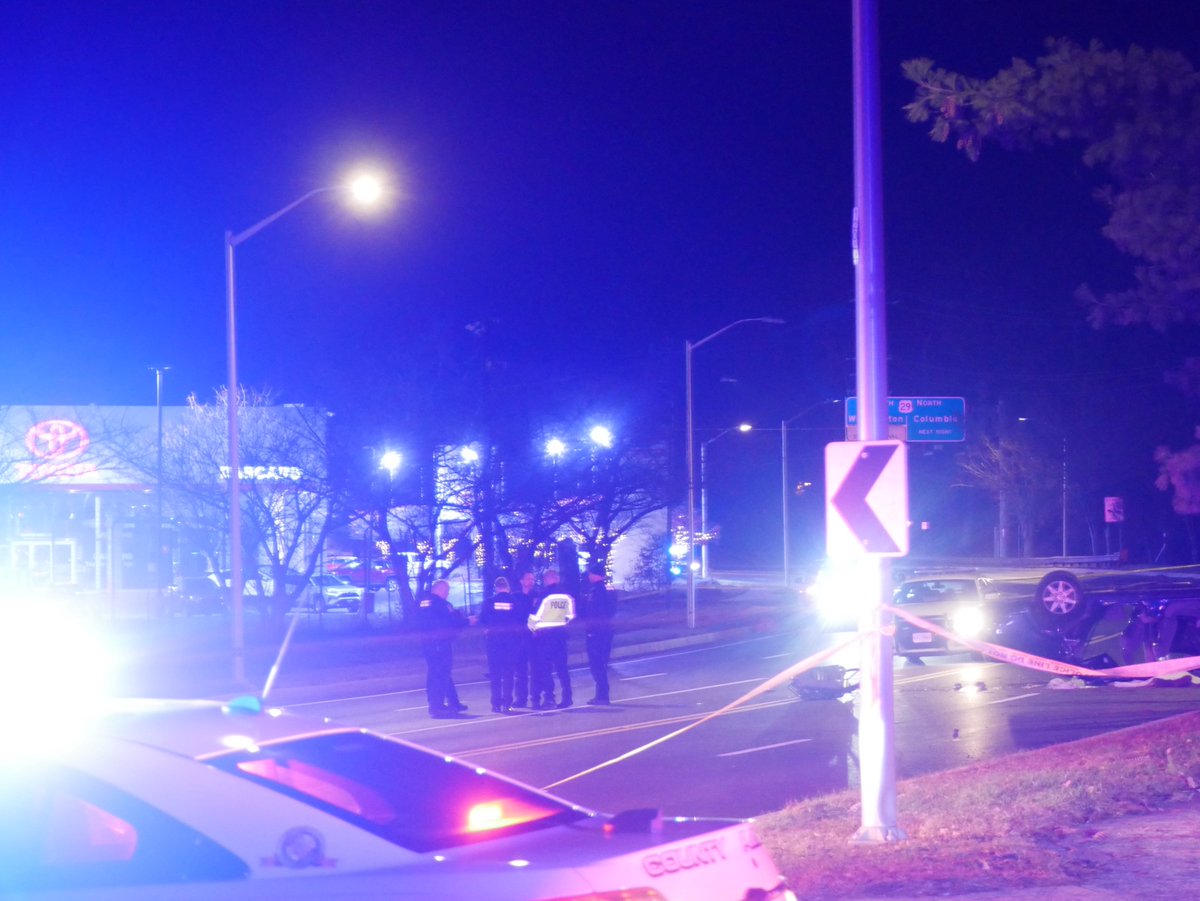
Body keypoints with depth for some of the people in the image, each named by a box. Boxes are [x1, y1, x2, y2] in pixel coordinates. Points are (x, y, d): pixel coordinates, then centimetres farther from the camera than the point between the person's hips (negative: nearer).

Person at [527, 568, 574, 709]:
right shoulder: (567, 596, 2)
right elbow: (571, 616, 10)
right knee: (561, 667, 11)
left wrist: (532, 628, 8)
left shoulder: (545, 595, -13)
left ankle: (548, 698, -8)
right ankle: (566, 697, 8)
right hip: (560, 633, 5)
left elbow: (534, 616, -11)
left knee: (543, 668, -1)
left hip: (544, 634, -5)